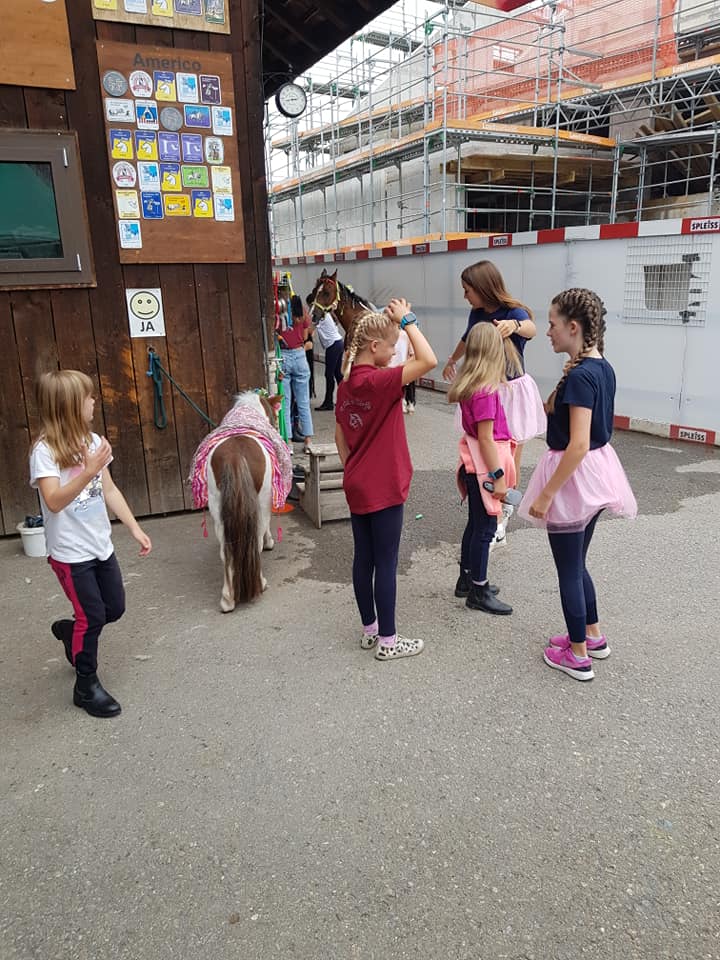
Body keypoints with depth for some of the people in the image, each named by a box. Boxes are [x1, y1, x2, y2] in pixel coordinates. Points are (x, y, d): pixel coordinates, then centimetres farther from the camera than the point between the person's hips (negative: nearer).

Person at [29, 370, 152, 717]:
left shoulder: (92, 440, 0)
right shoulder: (45, 451, -19)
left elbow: (109, 490, 6)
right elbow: (54, 502, -28)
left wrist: (135, 528, 4)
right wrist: (89, 471, -38)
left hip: (101, 546, 7)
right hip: (70, 554, -6)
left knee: (114, 609, 15)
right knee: (92, 617, 0)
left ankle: (68, 630, 45)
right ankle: (86, 686, 22)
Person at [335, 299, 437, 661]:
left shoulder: (346, 383, 6)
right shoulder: (377, 382, -20)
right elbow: (428, 361, -26)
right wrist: (407, 320, -16)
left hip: (357, 487, 8)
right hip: (384, 489, -8)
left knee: (363, 559, 15)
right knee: (386, 564, 3)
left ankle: (369, 630, 30)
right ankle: (387, 641, 15)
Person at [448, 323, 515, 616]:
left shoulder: (469, 385, 5)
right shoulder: (486, 391, -22)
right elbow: (486, 438, -21)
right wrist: (498, 477, -19)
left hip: (473, 462, 9)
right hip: (484, 463, -9)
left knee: (476, 523, 20)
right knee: (485, 528, 2)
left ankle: (467, 580, 34)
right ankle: (478, 593, 14)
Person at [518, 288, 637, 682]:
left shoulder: (579, 376, -22)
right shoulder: (602, 368, 5)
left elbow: (579, 445, -26)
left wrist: (546, 493, -23)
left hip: (574, 476, -9)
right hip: (596, 473, 9)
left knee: (569, 570, 6)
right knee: (576, 564, 23)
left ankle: (578, 656, 21)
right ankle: (593, 636, 38)